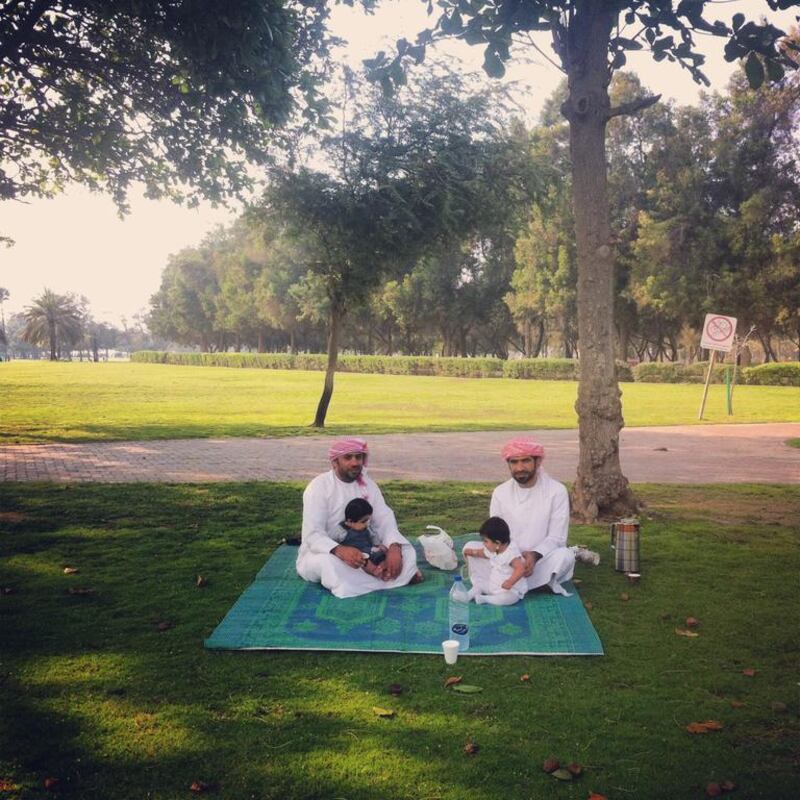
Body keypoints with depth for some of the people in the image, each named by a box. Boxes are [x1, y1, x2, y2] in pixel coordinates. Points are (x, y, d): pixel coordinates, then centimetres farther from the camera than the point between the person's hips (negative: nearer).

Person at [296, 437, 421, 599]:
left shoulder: (367, 483, 0)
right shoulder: (319, 487, -17)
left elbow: (384, 519, -8)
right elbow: (313, 535, -26)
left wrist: (394, 547, -30)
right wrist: (340, 551, -46)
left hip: (359, 550, 5)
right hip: (322, 552, -5)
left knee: (405, 550, -14)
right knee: (328, 562, -40)